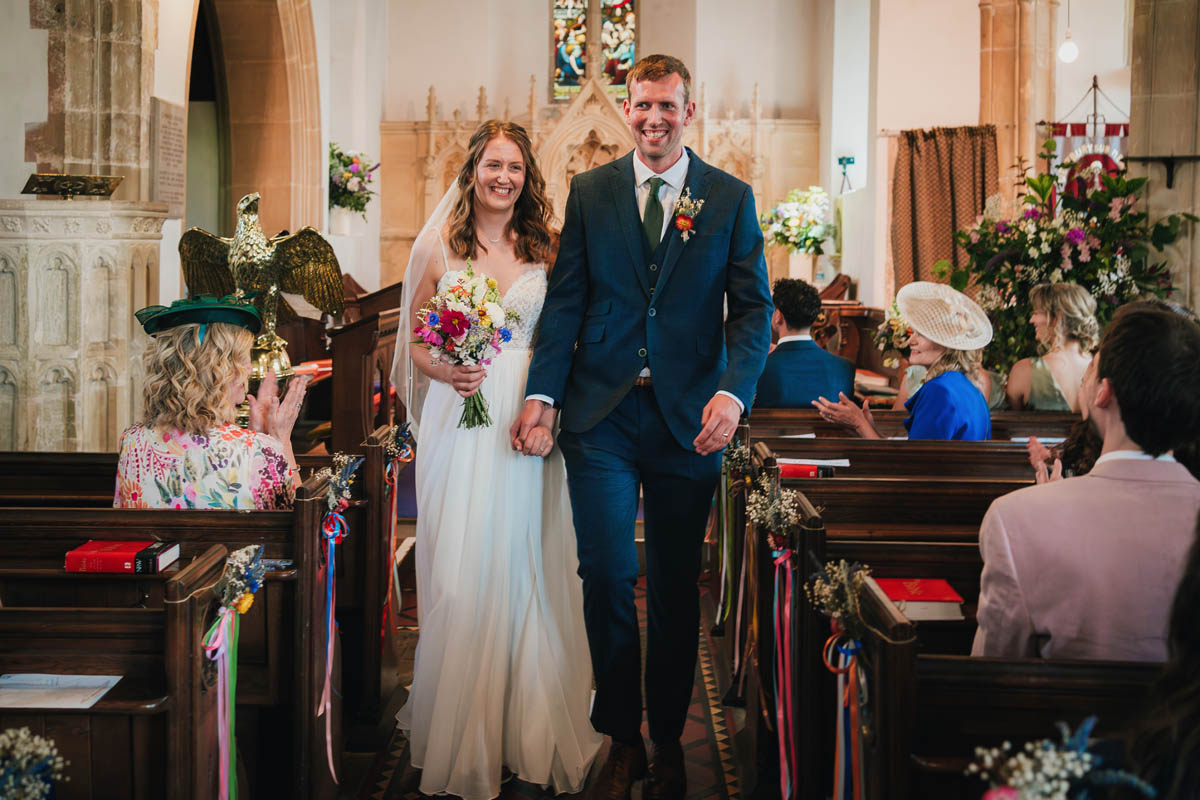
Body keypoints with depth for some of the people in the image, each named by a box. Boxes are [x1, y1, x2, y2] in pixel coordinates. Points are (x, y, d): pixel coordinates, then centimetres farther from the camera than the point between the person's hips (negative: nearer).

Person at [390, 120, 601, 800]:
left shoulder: (544, 251, 7)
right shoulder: (439, 246, 5)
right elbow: (414, 342, 9)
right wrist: (445, 372, -12)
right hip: (459, 421, -1)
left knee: (523, 573, 3)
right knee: (459, 578, -2)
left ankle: (527, 731, 15)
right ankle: (460, 736, 11)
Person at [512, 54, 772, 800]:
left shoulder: (731, 199, 4)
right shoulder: (590, 192, 7)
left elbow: (753, 309, 0)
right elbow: (565, 301, 5)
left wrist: (733, 392, -16)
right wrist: (542, 392, -5)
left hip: (689, 418, 0)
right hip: (602, 414, 0)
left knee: (676, 588, 8)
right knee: (606, 577, -5)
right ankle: (623, 739, 13)